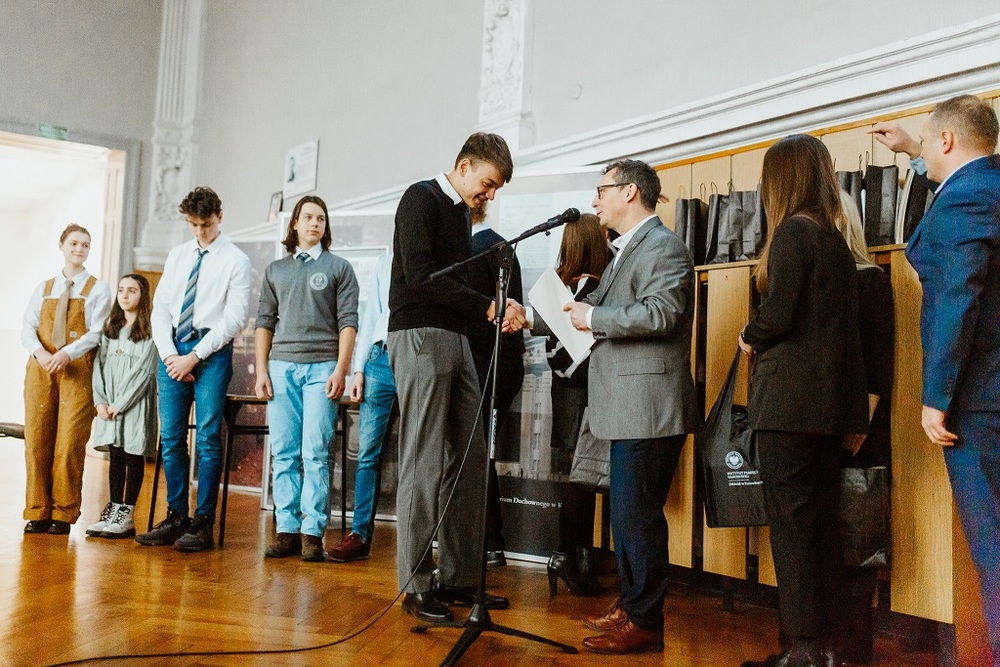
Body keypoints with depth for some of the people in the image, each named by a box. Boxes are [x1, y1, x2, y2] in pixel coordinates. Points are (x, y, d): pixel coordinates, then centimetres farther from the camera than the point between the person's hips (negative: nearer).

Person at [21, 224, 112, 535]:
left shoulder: (98, 289, 7)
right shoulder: (43, 288, 17)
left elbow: (97, 332, -5)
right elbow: (27, 327, 7)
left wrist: (67, 353, -21)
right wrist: (40, 352, -15)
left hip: (78, 372, -3)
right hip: (40, 369, 3)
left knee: (70, 444, -5)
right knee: (36, 440, 1)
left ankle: (63, 513, 3)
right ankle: (37, 512, 9)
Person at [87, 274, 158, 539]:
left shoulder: (150, 330, -4)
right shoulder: (110, 327, 15)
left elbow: (144, 371, -10)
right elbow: (100, 364, 11)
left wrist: (120, 404, -11)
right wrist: (100, 400, -1)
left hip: (136, 403, -5)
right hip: (110, 405, 5)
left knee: (134, 455, -1)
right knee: (115, 455, 7)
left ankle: (127, 514, 3)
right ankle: (113, 510, 11)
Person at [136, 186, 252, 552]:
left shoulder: (236, 261, 0)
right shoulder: (177, 256, 16)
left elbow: (233, 318, -7)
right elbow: (160, 307, 12)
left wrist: (194, 356, -11)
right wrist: (169, 354, -2)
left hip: (212, 351, -5)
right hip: (172, 349, 5)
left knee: (207, 438, -5)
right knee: (171, 438, 4)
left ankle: (203, 524, 1)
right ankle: (175, 518, 13)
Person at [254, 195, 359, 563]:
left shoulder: (339, 267, 9)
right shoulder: (275, 270, 17)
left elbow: (347, 322, 1)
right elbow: (264, 322, 15)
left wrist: (340, 369, -8)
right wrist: (261, 370, 5)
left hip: (322, 367, -3)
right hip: (281, 366, 3)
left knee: (316, 453, -6)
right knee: (284, 454, 2)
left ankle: (312, 533, -2)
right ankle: (287, 530, 7)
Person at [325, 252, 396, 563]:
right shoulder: (386, 262, 18)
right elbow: (371, 316, 16)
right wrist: (358, 369, 9)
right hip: (381, 360, 4)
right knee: (368, 453, 2)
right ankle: (359, 535, 8)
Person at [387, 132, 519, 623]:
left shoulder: (460, 212, 21)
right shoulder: (421, 198, -3)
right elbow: (420, 274, -16)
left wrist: (498, 308, 5)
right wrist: (487, 306, -16)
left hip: (455, 339, 9)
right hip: (420, 336, -8)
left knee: (470, 458, 5)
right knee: (424, 464, -7)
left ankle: (458, 577, 13)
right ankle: (415, 586, 2)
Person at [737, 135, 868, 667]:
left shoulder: (793, 231, -9)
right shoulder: (835, 239, 16)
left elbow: (777, 315, -18)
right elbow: (836, 321, 17)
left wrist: (749, 337, 1)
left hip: (790, 397, -9)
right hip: (831, 400, 9)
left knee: (791, 523, -4)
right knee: (820, 522, 12)